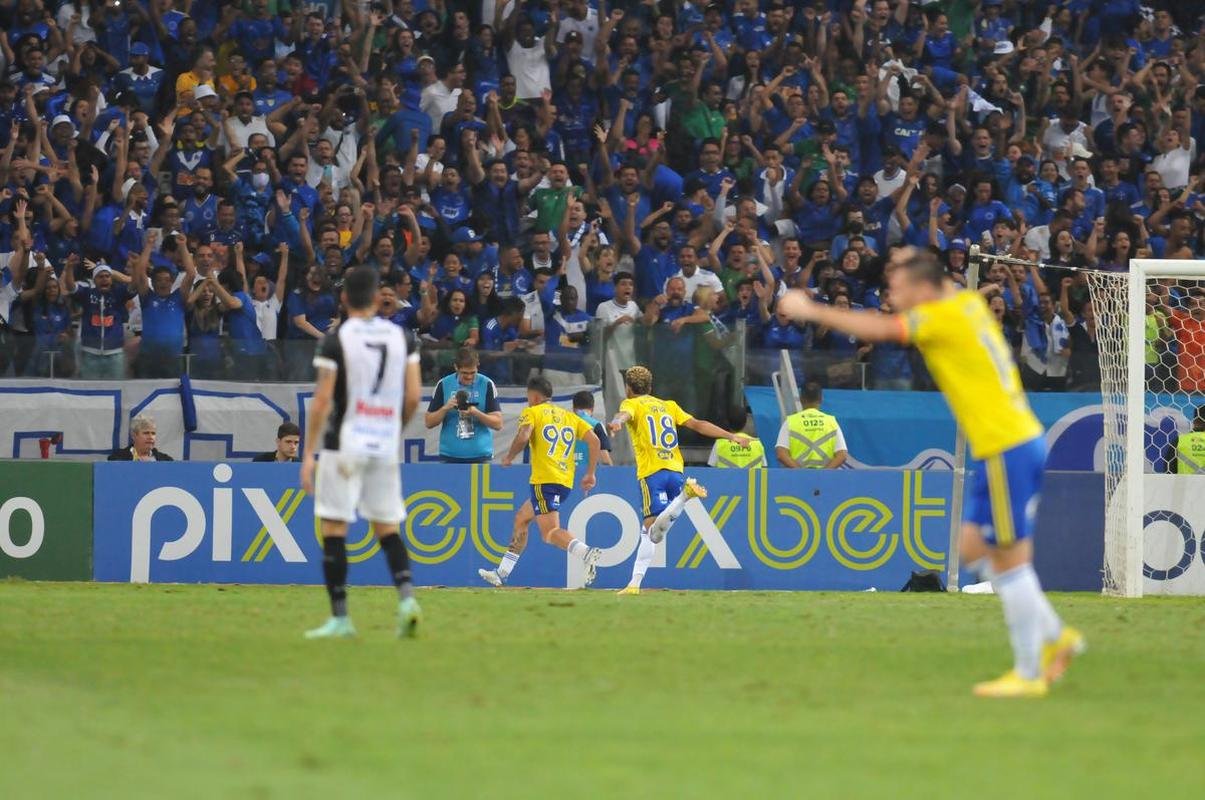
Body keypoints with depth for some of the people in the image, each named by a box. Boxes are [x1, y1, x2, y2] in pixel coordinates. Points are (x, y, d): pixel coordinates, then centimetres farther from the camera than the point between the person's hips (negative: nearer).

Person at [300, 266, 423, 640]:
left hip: (344, 445, -4)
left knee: (333, 529, 1)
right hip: (385, 448, 4)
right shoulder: (400, 338, 5)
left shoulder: (335, 341, -8)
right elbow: (413, 397, 4)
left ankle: (340, 617, -1)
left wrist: (308, 454, -7)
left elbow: (322, 400, -10)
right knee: (388, 528, 12)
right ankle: (406, 597, -9)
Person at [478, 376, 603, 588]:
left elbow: (523, 437, -16)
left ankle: (587, 554, -43)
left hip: (544, 481, -8)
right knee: (521, 517, 24)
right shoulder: (569, 416, 20)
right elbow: (593, 440, 9)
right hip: (566, 481, 8)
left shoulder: (532, 413, 2)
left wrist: (508, 457, 2)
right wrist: (590, 474, 11)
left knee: (550, 532, -17)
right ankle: (502, 573, 28)